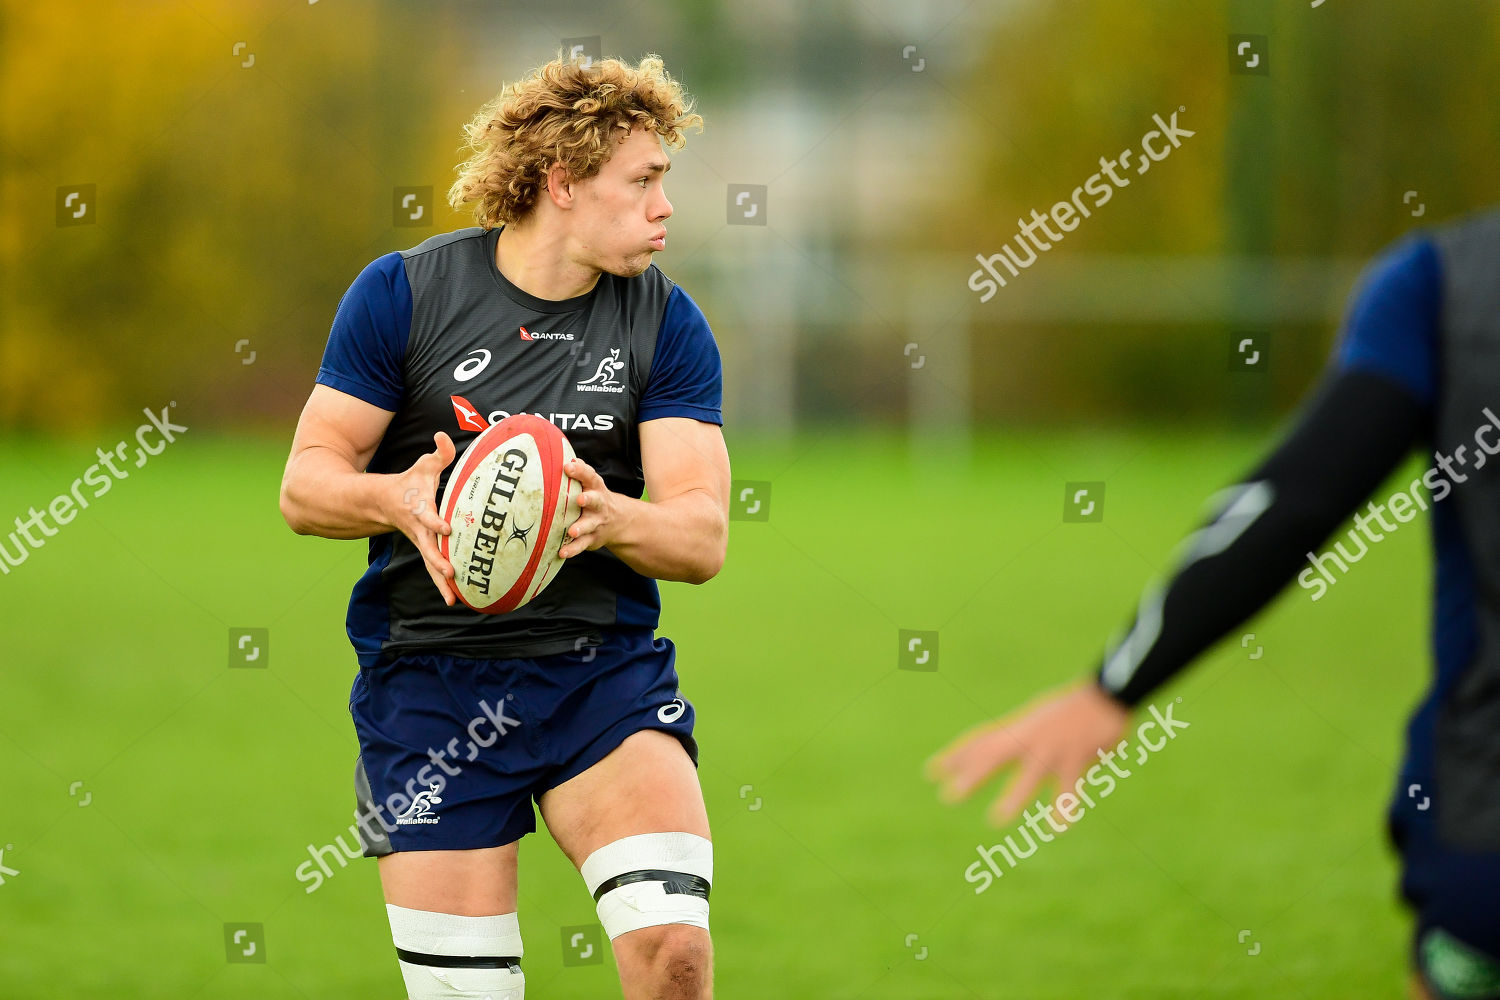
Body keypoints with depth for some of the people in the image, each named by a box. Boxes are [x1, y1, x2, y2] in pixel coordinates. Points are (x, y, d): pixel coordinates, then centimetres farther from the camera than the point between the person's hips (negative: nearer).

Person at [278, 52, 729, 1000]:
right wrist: (394, 498, -23)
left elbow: (704, 537, -4)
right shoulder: (402, 293, -2)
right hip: (429, 679, -1)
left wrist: (609, 518, -26)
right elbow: (306, 483, -1)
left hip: (606, 671, 1)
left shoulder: (667, 324, 3)